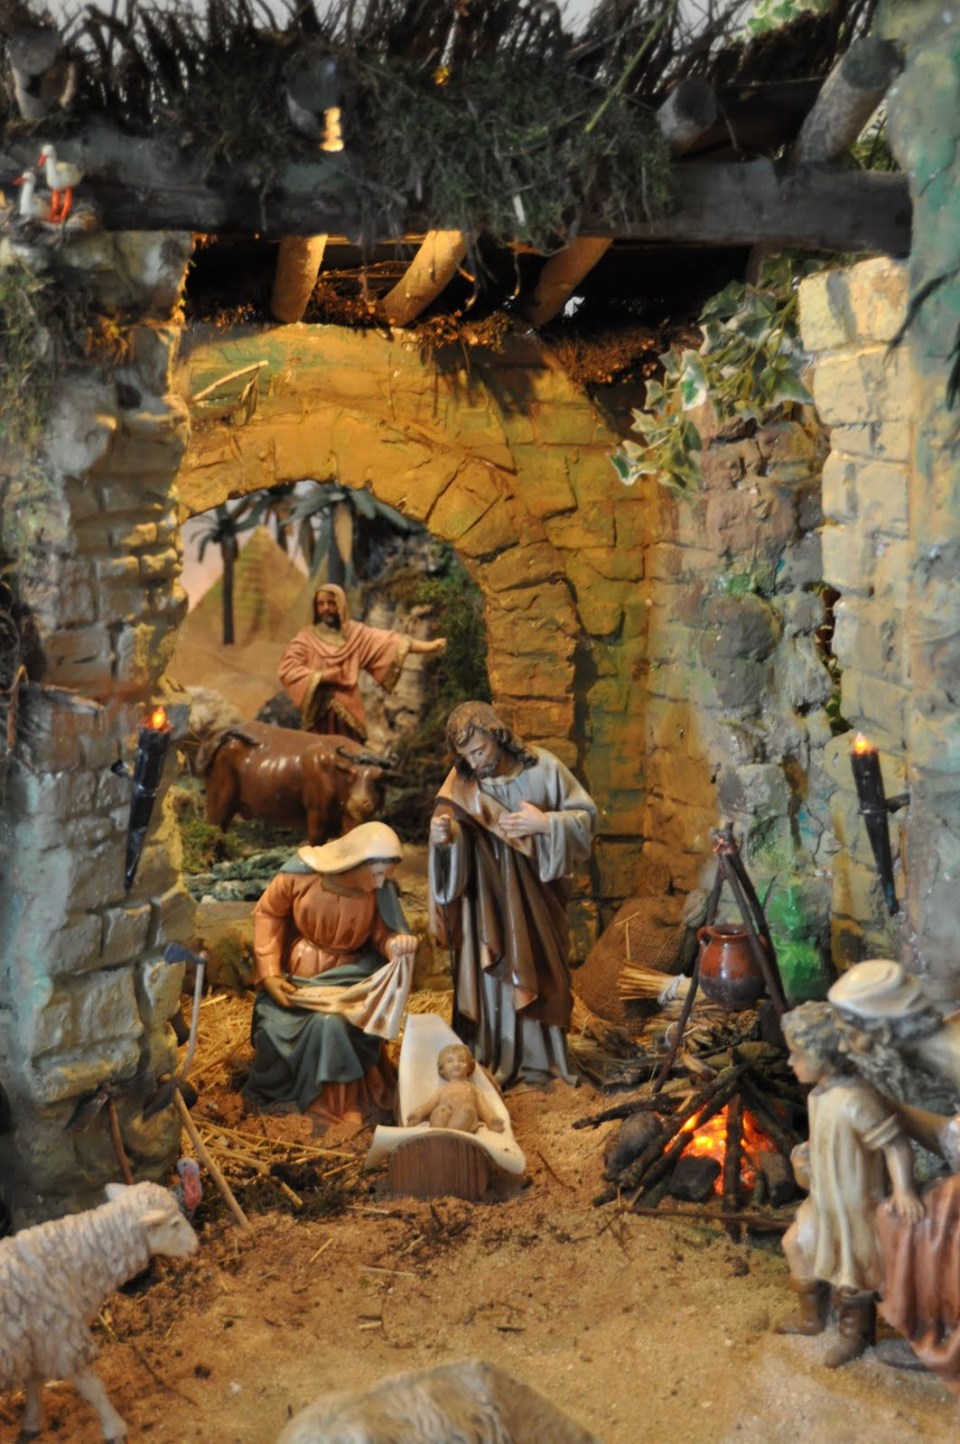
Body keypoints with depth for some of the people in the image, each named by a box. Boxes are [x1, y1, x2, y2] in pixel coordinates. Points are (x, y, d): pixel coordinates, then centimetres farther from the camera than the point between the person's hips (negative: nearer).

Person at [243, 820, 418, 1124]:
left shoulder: (381, 894, -19)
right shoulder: (301, 873, -21)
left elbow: (382, 933, -4)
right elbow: (268, 914, -7)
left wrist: (396, 944, -30)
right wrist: (269, 972, -10)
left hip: (347, 976, 0)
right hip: (295, 971, 1)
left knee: (332, 1025, -28)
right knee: (275, 1028, -18)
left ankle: (336, 1100, -5)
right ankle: (270, 1094, 13)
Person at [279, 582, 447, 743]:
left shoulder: (355, 633, 7)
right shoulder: (307, 636, 2)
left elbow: (389, 641, -2)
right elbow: (288, 668, -9)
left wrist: (427, 646, -12)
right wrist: (321, 676, -15)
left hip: (348, 711, 2)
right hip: (319, 712, -2)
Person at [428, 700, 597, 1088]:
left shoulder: (542, 767, -9)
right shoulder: (463, 782, -8)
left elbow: (587, 816, -5)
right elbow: (451, 828, -19)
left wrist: (545, 823, -20)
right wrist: (443, 836, -42)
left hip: (536, 893, 1)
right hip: (486, 896, 0)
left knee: (541, 971, 10)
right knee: (491, 975, 1)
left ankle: (540, 1057, 26)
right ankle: (489, 1064, 12)